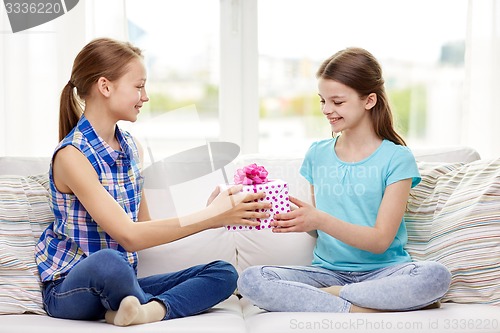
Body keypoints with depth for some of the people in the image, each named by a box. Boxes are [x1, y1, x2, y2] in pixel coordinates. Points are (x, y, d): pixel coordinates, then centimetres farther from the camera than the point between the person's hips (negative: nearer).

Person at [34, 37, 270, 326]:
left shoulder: (132, 147, 7)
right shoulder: (72, 155, -17)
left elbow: (143, 228, 7)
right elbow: (129, 236, -23)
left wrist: (211, 215, -7)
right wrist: (210, 217, -22)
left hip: (118, 285, 8)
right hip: (70, 288, -7)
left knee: (223, 273, -4)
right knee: (107, 261, -41)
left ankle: (145, 310, -26)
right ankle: (161, 308, -10)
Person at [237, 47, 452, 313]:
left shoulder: (396, 159, -4)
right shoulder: (317, 154, 9)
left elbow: (380, 240, -10)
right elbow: (318, 230, 12)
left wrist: (321, 220, -23)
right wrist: (296, 218, -10)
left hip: (381, 271, -2)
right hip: (328, 270, 3)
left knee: (436, 275, -35)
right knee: (250, 280, -23)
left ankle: (318, 297, -22)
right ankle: (362, 309, -22)